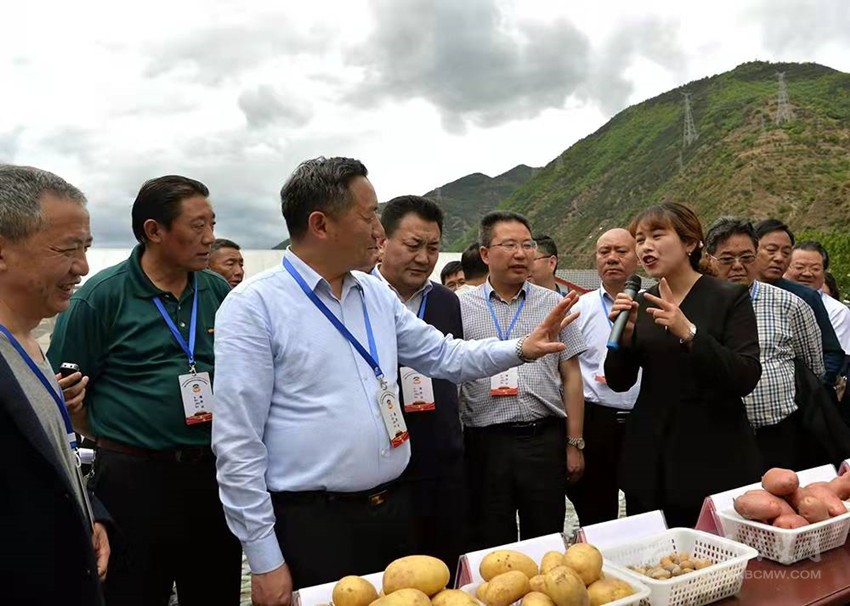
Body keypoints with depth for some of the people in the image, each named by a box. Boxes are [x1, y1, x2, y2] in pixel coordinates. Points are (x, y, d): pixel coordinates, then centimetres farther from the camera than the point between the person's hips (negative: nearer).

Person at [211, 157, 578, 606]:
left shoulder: (378, 296, 7)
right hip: (311, 524, -6)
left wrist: (520, 349, 3)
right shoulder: (253, 306, -12)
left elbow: (445, 357, 17)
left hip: (393, 509, 7)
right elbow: (237, 443, -14)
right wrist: (264, 560, -13)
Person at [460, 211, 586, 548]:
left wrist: (574, 443, 4)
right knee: (491, 547, 10)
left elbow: (570, 376, 8)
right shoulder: (462, 309, 2)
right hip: (484, 444, -1)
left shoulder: (554, 305, 7)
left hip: (544, 440, 1)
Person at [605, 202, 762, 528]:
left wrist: (689, 333, -24)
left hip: (714, 457, -3)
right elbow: (619, 382, 7)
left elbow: (746, 378, -15)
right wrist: (625, 335, -10)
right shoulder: (640, 304, 7)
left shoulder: (730, 298, -5)